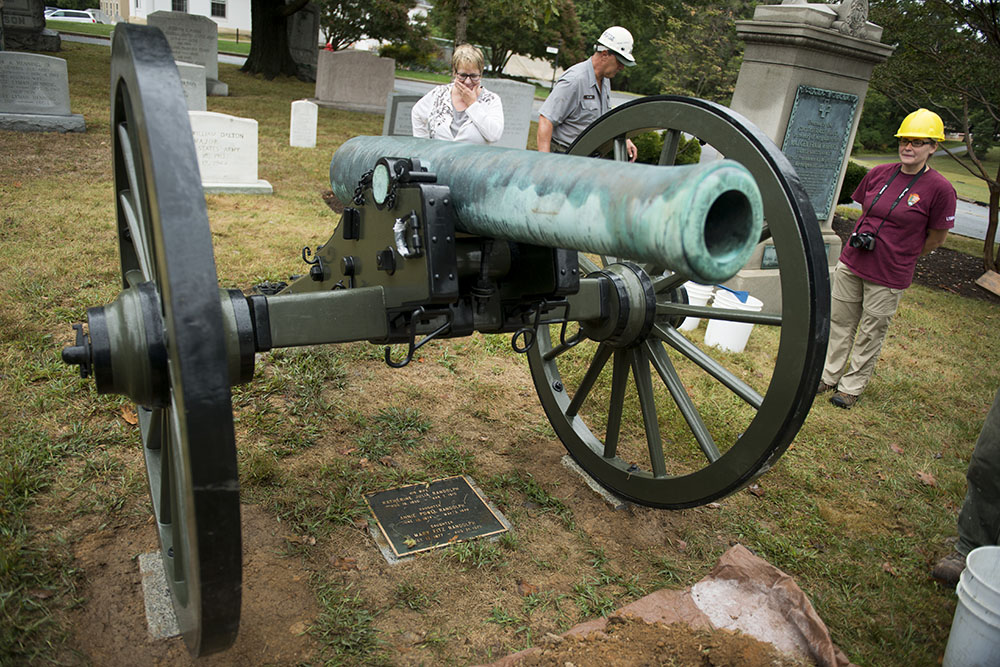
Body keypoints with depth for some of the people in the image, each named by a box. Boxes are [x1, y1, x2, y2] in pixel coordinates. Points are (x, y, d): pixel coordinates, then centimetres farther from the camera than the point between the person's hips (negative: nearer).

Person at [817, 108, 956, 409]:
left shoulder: (939, 188, -12)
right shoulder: (879, 173, 2)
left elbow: (936, 238, -2)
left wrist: (901, 256, 5)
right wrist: (861, 237, 6)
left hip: (889, 276, -4)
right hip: (851, 263, 5)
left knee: (871, 333, 7)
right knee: (840, 322, 13)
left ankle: (851, 386, 22)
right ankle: (829, 375, 29)